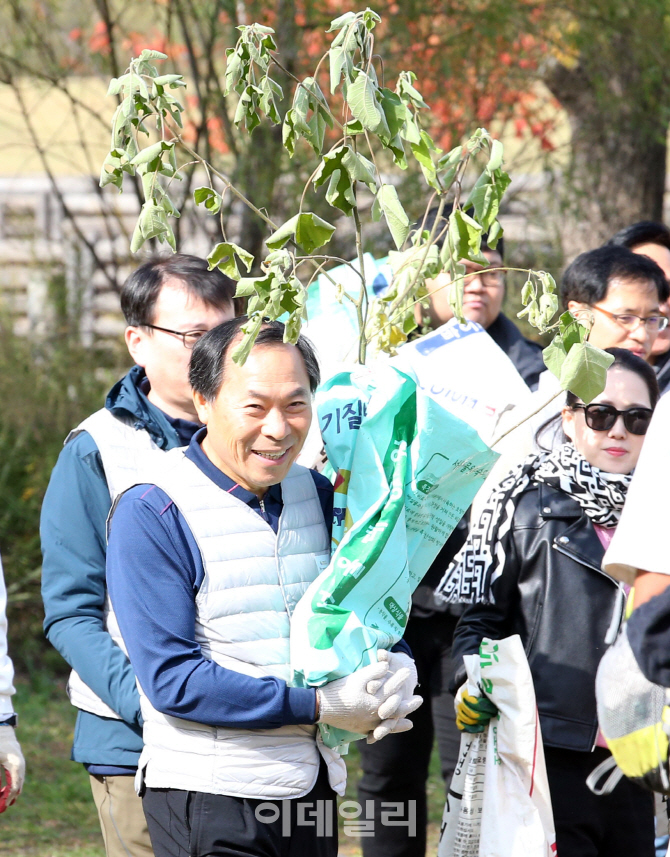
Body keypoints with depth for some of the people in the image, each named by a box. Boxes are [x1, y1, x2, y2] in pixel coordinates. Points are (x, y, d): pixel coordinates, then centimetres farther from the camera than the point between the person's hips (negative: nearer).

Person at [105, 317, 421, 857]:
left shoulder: (318, 495, 9)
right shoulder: (151, 515, -12)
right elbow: (172, 680, -18)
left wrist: (396, 672, -8)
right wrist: (318, 706, -21)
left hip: (315, 788, 6)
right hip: (208, 796, -6)